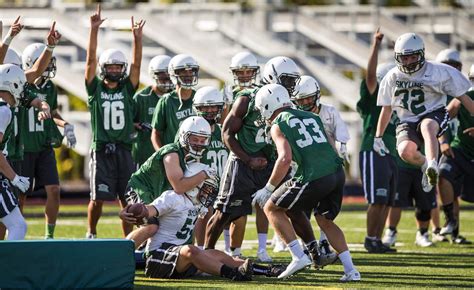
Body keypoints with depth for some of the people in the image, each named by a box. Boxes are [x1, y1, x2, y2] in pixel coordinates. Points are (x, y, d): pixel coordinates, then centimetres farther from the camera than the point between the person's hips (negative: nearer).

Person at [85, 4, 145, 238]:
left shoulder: (127, 89, 10)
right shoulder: (95, 88, 4)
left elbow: (136, 65, 0)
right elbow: (91, 60, -4)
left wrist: (137, 37, -12)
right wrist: (94, 30, -13)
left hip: (124, 150, 2)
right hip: (101, 150, -2)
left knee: (127, 199, 3)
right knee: (98, 198, -3)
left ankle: (128, 238, 12)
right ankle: (91, 233, 19)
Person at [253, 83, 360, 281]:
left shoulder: (278, 125, 4)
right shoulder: (312, 117, 24)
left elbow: (285, 158, -10)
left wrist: (268, 189, -3)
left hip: (314, 177, -6)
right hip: (337, 172, 6)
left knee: (271, 208, 13)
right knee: (325, 221, 26)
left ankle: (299, 256, 4)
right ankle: (350, 270, 15)